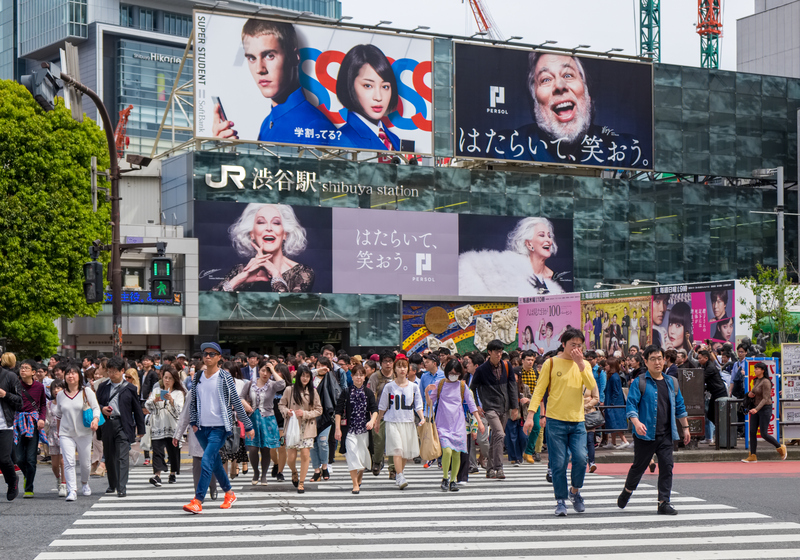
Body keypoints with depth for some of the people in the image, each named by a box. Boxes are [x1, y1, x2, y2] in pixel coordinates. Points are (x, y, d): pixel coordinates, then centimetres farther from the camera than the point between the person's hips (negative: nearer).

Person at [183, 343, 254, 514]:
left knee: (206, 462, -16)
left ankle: (197, 501, -18)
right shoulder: (198, 377, 9)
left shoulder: (224, 377, -5)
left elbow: (236, 402, -3)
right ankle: (229, 494, 31)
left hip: (219, 427, -5)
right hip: (202, 428, 6)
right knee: (215, 463, 14)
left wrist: (248, 426, 0)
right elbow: (194, 401, 17)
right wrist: (193, 421, 6)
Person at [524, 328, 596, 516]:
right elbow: (539, 390, -1)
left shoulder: (584, 365, 10)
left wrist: (580, 364, -16)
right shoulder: (551, 363, 1)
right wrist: (530, 415, -10)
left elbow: (591, 386, -8)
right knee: (558, 463, -2)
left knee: (581, 458, -12)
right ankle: (561, 501, 11)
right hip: (556, 420, -2)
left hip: (577, 421, 2)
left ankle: (575, 491, 13)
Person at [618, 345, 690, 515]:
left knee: (667, 466, -5)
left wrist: (685, 427, 20)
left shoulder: (672, 383, 14)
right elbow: (631, 405, -10)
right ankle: (626, 492, 31)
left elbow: (679, 407, 22)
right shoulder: (639, 383, -2)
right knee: (639, 466, 7)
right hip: (645, 434, -4)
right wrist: (636, 422, -26)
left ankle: (664, 503, -1)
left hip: (666, 435, 4)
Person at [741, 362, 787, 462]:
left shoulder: (766, 382, -17)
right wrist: (749, 394, 3)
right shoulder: (756, 380, 10)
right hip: (756, 408, 8)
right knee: (752, 432, 1)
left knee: (764, 434, -6)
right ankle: (752, 456, 4)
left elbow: (765, 399, -21)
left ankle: (780, 447, 17)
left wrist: (756, 409, -32)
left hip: (765, 408, -8)